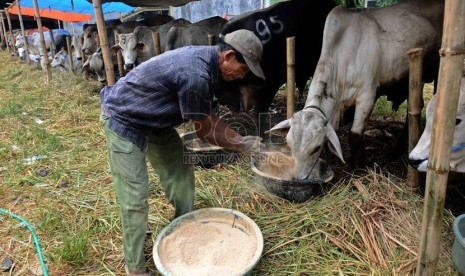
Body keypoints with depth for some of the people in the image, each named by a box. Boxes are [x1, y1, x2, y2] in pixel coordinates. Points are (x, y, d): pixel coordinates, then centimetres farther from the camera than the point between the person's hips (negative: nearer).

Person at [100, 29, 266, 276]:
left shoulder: (206, 59, -3)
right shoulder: (195, 74, -33)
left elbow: (207, 117, 6)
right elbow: (204, 130, -20)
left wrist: (240, 139, 2)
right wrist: (243, 145, -9)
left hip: (154, 120, 10)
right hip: (124, 119, -9)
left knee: (181, 173, 12)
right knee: (135, 197, -5)